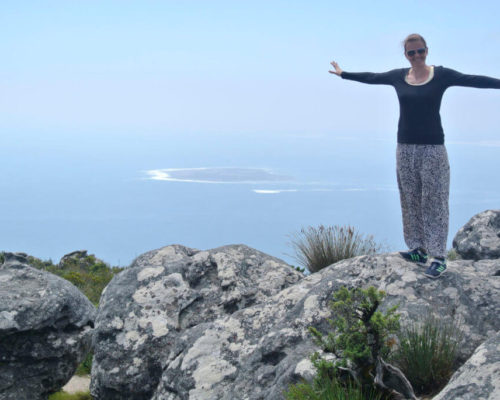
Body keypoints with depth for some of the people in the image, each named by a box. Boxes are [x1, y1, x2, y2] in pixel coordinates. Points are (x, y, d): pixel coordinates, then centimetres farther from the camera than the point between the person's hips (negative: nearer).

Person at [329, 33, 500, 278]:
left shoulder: (441, 75, -3)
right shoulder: (398, 77, 7)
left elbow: (474, 81, -9)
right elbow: (370, 78, 21)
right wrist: (343, 74, 32)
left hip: (432, 148, -4)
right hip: (406, 148, 4)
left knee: (434, 202, -5)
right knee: (410, 201, 6)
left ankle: (438, 258, -5)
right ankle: (418, 249, 16)